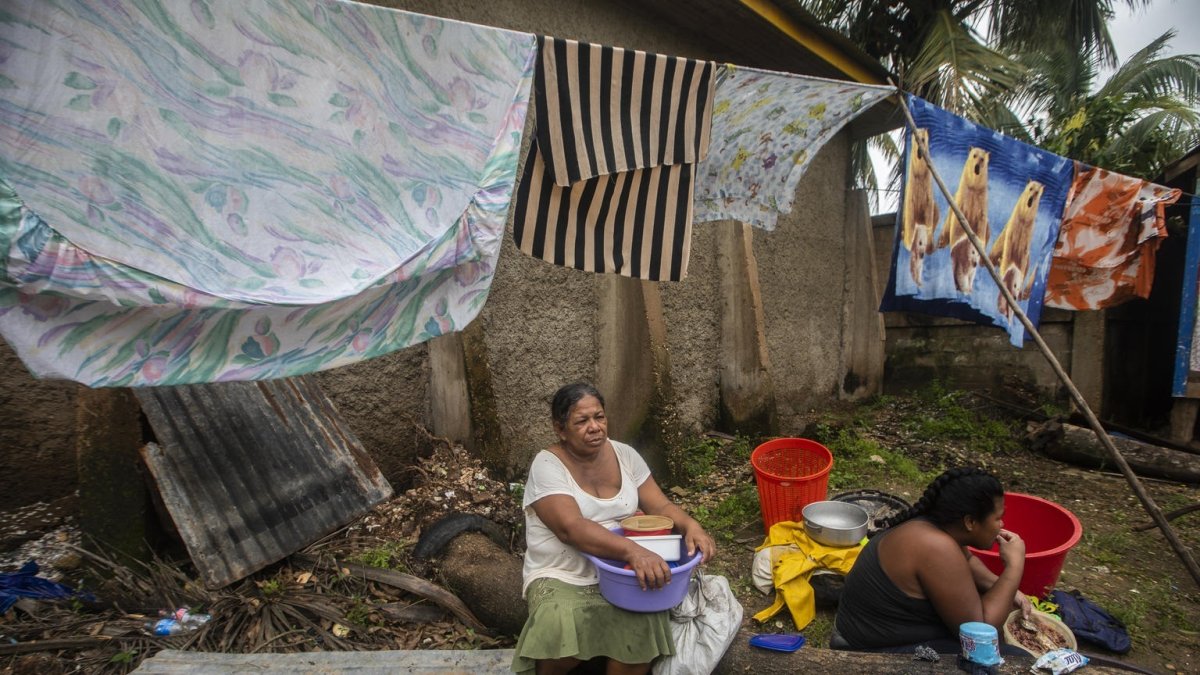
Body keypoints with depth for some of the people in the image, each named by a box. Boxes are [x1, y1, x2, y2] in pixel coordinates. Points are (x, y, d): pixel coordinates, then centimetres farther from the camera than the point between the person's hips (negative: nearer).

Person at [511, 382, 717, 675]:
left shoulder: (624, 454, 2)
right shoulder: (547, 465, -14)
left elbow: (660, 506, 2)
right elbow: (570, 528, -27)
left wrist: (691, 526, -21)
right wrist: (633, 551, -40)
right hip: (561, 578, -3)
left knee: (643, 628, -27)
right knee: (561, 632, -32)